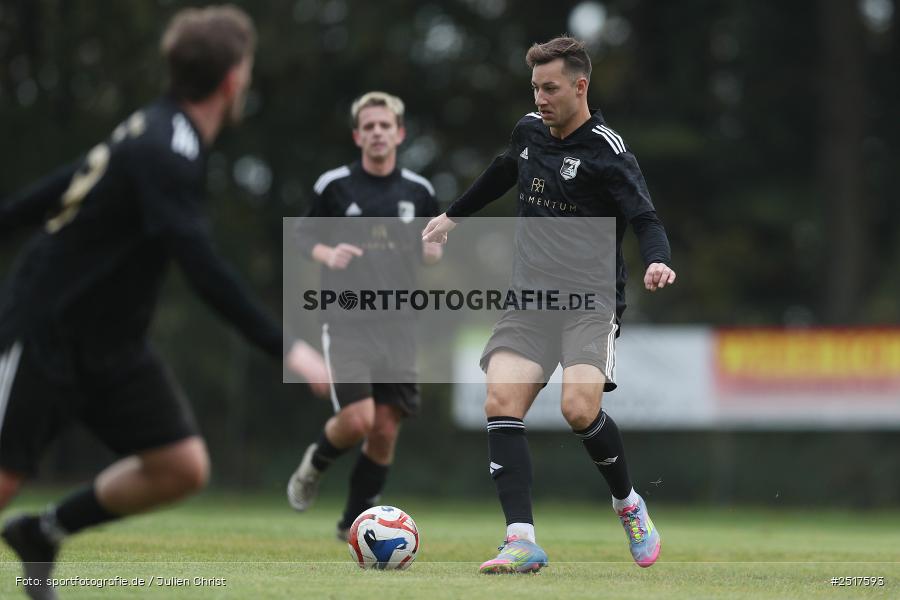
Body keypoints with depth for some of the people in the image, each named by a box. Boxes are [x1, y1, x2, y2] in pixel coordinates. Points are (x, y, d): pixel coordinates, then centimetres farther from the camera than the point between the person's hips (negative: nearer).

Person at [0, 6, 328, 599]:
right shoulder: (167, 153, -23)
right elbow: (203, 269, -29)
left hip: (111, 345, 9)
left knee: (184, 466, -2)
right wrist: (285, 348, -29)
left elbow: (64, 186, 17)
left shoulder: (155, 132, 7)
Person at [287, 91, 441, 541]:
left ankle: (355, 522, 17)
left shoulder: (418, 191, 7)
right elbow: (303, 234, 8)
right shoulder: (334, 185, -2)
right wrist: (326, 253, -13)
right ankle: (316, 463, 16)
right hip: (346, 322, -3)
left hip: (396, 325, 3)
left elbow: (433, 246, 20)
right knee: (357, 420, -18)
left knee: (386, 430, 0)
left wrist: (432, 252, -4)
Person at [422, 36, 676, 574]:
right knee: (502, 403, -15)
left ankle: (629, 505, 6)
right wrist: (455, 216, 44)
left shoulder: (607, 153, -10)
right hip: (531, 296, 6)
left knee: (580, 408, -24)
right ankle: (522, 542, -18)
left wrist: (657, 261, -37)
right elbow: (502, 174, 31)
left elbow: (645, 218, -16)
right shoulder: (530, 132, 10)